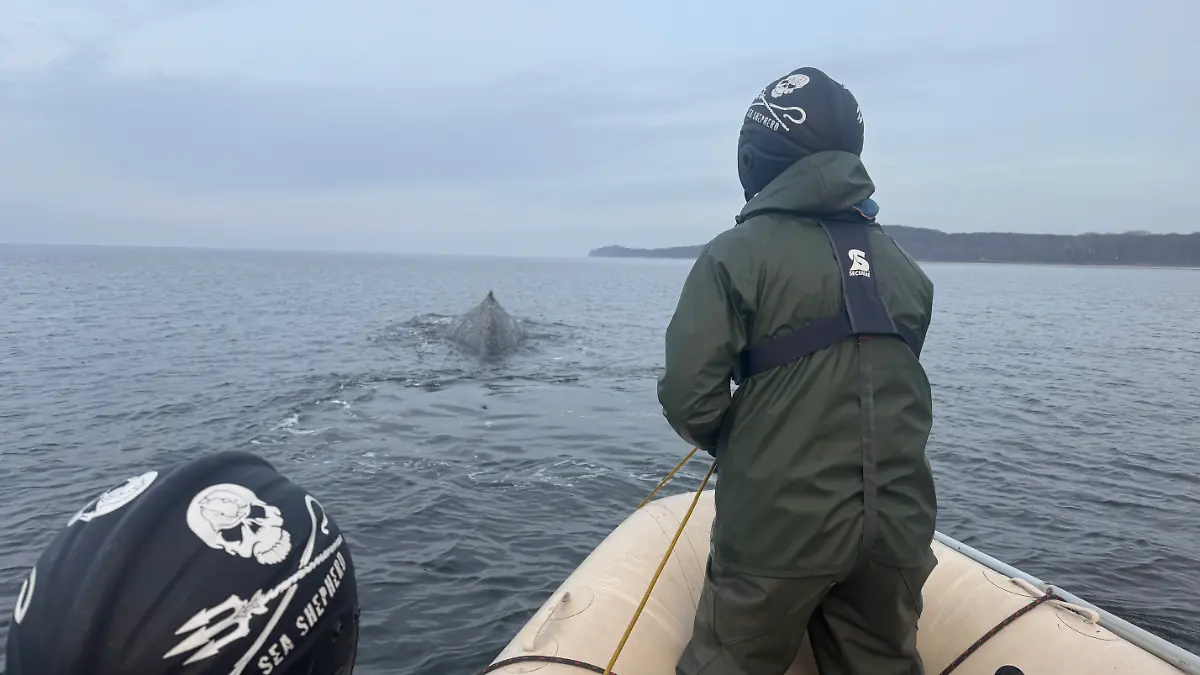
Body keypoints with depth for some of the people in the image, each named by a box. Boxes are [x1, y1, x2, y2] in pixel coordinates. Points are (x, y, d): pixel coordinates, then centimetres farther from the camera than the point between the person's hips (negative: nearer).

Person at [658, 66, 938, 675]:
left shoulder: (737, 253, -10)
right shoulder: (902, 266, 6)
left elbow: (689, 399, -15)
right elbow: (907, 400, 10)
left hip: (778, 530, -4)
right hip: (894, 528, 5)